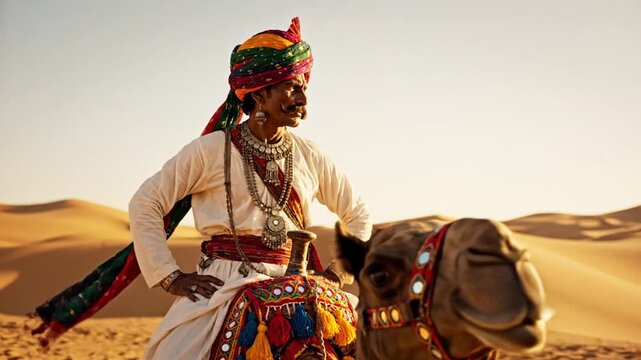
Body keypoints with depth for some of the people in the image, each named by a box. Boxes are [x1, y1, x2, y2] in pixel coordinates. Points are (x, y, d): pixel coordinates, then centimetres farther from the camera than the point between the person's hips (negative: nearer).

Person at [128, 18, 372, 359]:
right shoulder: (212, 150, -2)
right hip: (223, 281, -3)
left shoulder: (309, 156, 10)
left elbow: (357, 213, 21)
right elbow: (144, 204, 0)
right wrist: (170, 276, -5)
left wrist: (340, 269, 9)